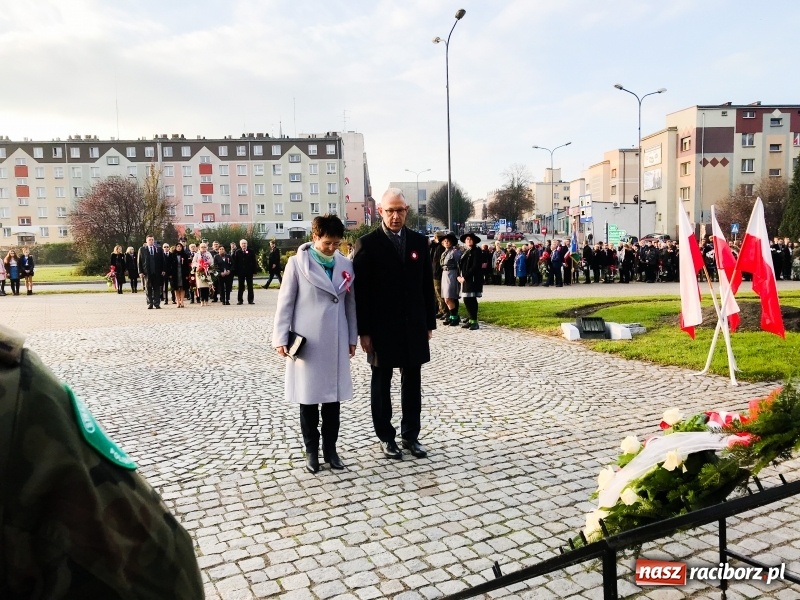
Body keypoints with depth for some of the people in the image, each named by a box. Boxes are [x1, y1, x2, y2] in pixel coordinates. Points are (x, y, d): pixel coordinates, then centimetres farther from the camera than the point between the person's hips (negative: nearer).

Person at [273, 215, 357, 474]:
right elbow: (285, 303, -4)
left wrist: (352, 338, 9)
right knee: (308, 397, 7)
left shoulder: (345, 264, 4)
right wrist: (281, 338, -8)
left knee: (333, 396, 10)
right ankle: (311, 450, 21)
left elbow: (350, 303, 9)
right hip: (307, 342, -3)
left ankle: (330, 448, 23)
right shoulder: (298, 263, -6)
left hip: (336, 343, 3)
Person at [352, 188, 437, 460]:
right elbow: (361, 291, -8)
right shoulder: (367, 244, -6)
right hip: (381, 328, -3)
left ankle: (411, 435, 24)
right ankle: (386, 437, 22)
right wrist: (364, 331, -10)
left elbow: (427, 285, 8)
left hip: (414, 326, 3)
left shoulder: (419, 241, 5)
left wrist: (429, 323, 7)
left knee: (412, 383, 11)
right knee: (381, 384, 9)